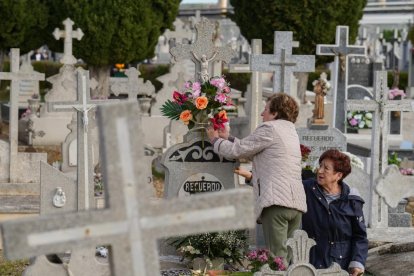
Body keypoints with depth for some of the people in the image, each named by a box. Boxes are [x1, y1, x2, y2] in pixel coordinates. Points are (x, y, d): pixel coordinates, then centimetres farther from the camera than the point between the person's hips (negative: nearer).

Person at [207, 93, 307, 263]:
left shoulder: (269, 128, -1)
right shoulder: (291, 132, 25)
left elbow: (236, 151, 2)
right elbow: (251, 151, 30)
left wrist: (215, 140, 20)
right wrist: (228, 138, 35)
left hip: (276, 201, -8)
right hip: (297, 203, 8)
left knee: (277, 260, -13)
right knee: (288, 259, 5)